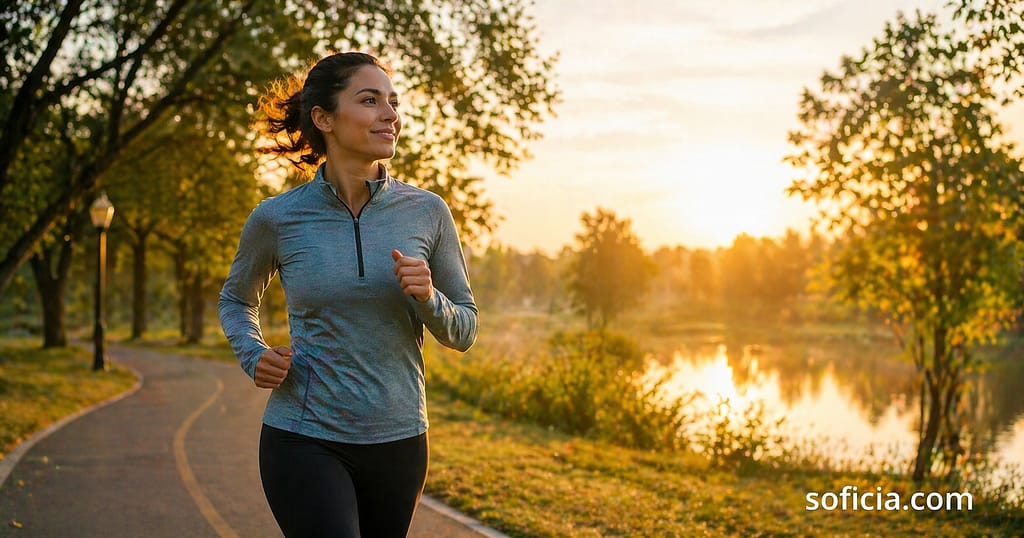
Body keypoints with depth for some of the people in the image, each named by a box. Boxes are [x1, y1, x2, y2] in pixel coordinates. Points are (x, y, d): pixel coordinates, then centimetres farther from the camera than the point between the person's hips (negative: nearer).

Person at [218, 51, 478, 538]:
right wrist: (253, 356, -4)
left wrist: (428, 300, -16)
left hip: (398, 440, 3)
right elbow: (235, 300, 15)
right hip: (303, 441, -2)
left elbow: (464, 330, 4)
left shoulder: (427, 212, -3)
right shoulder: (277, 218, -6)